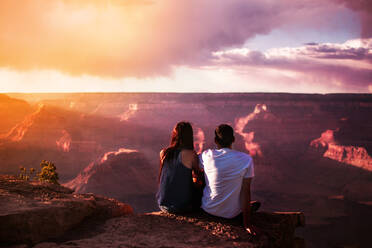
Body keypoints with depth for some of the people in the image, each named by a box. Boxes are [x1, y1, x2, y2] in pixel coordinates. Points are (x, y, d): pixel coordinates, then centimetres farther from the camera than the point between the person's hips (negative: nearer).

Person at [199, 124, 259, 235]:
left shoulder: (206, 156, -15)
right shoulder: (247, 160, -16)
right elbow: (246, 192, -15)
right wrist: (247, 222, -11)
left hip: (209, 209, -1)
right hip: (232, 213, 1)